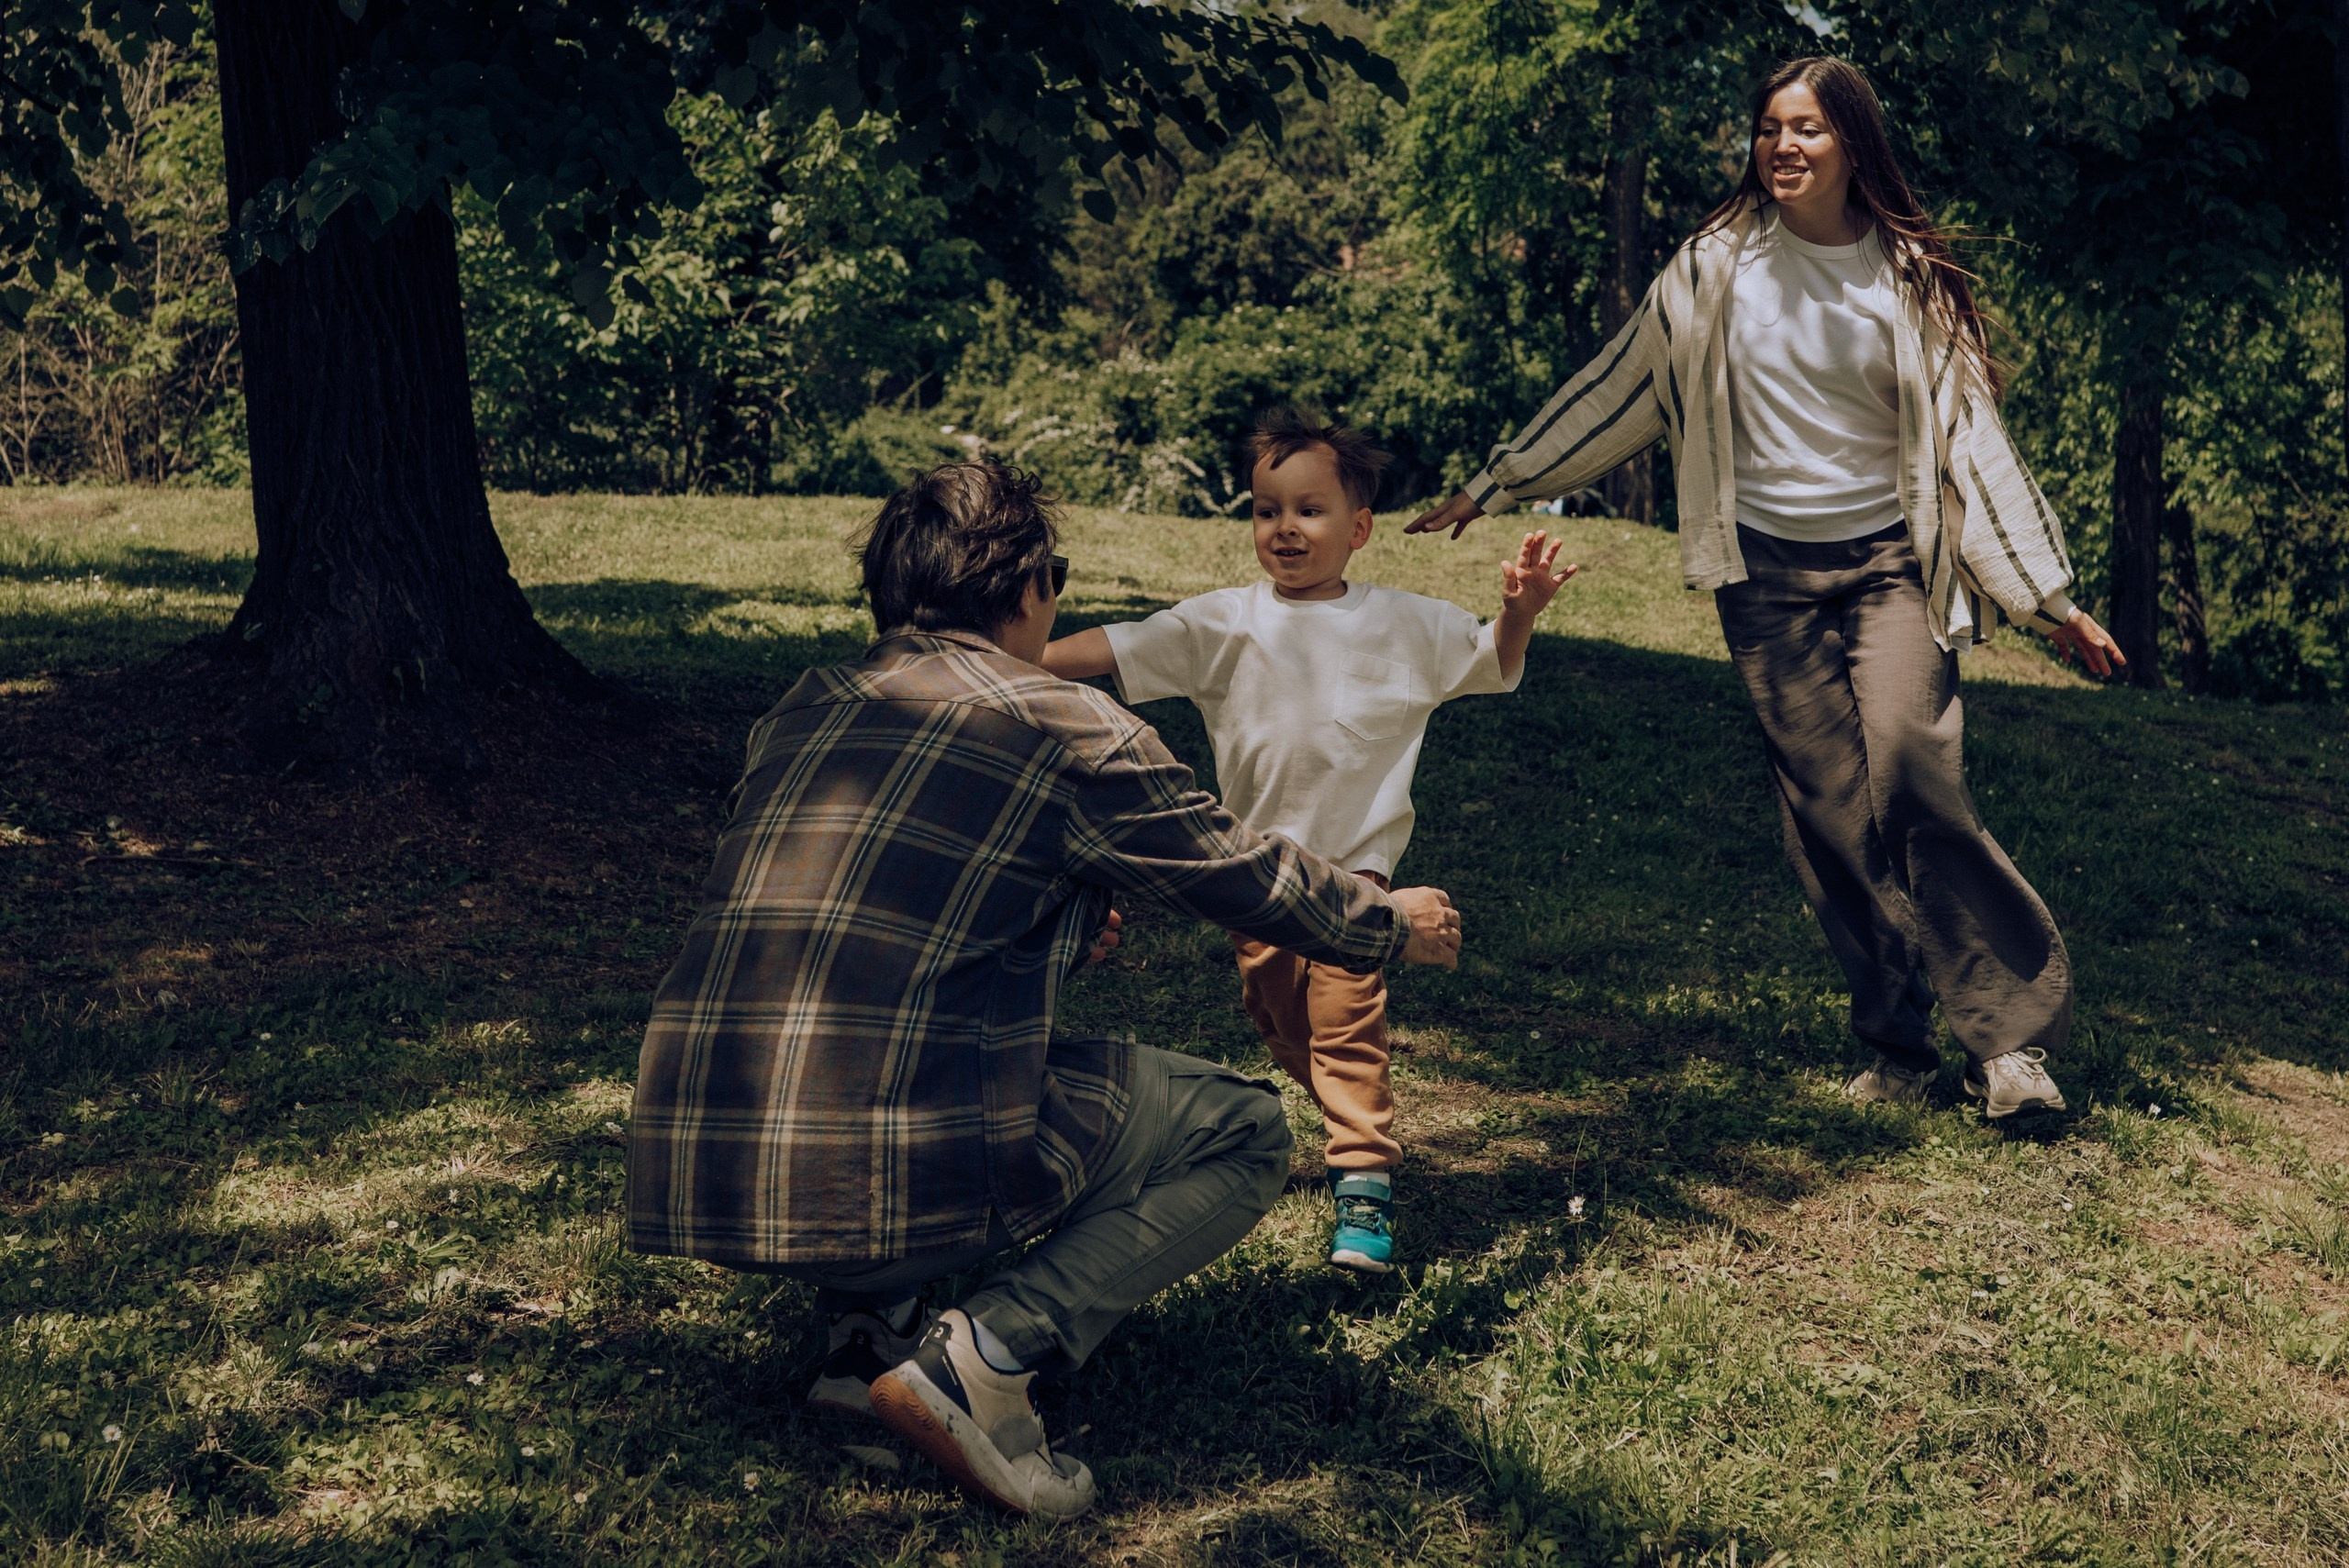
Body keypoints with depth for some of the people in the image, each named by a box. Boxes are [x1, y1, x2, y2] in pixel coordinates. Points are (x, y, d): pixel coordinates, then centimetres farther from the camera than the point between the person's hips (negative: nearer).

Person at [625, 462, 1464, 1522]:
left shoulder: (801, 711, 17)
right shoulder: (1065, 729, 1)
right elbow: (1248, 877, 14)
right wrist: (1395, 927, 32)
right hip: (898, 1169, -6)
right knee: (1244, 1133, 13)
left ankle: (871, 1322, 15)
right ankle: (987, 1353, -7)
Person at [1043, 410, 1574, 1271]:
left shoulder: (1405, 624, 2)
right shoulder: (1225, 624, 0)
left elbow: (1492, 663, 12)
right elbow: (1115, 649, -4)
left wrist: (1520, 610, -8)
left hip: (1354, 863, -3)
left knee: (1348, 1022, -13)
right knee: (1279, 1021, 14)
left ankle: (1364, 1184, -10)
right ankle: (1354, 1118, 37)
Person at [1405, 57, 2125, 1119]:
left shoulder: (1909, 278, 2)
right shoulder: (1719, 267, 4)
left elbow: (1969, 435, 4)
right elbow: (1618, 387, 12)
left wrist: (2048, 598, 3)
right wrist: (1495, 485, 13)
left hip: (1888, 561, -2)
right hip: (1767, 573, 2)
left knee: (1907, 769, -22)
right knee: (1826, 811, -1)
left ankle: (2012, 1030, -14)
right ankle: (1899, 1048, 7)